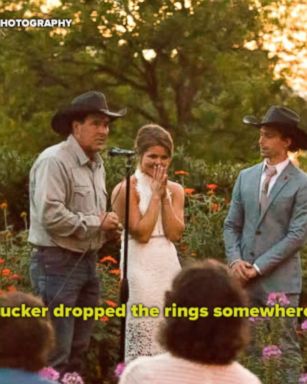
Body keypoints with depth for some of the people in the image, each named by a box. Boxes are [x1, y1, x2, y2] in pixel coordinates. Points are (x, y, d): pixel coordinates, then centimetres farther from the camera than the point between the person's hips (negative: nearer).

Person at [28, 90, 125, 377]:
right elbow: (50, 216, -24)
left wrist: (108, 229, 5)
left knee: (77, 351, 13)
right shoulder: (54, 161, -15)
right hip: (57, 263, -9)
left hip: (87, 262, 9)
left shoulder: (96, 164, 14)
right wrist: (96, 222, -14)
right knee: (54, 355, -8)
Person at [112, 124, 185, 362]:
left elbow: (175, 233, 0)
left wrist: (165, 197, -5)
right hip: (141, 267, -6)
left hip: (169, 266, 6)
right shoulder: (127, 189, -6)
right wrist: (155, 195, -9)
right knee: (143, 337, -6)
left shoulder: (175, 190, 11)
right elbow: (141, 233, -13)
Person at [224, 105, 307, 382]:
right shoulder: (246, 177, 12)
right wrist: (235, 260, -5)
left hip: (280, 280, -5)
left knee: (285, 349, -2)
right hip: (244, 278, 5)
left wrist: (258, 266, -12)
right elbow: (232, 225, 13)